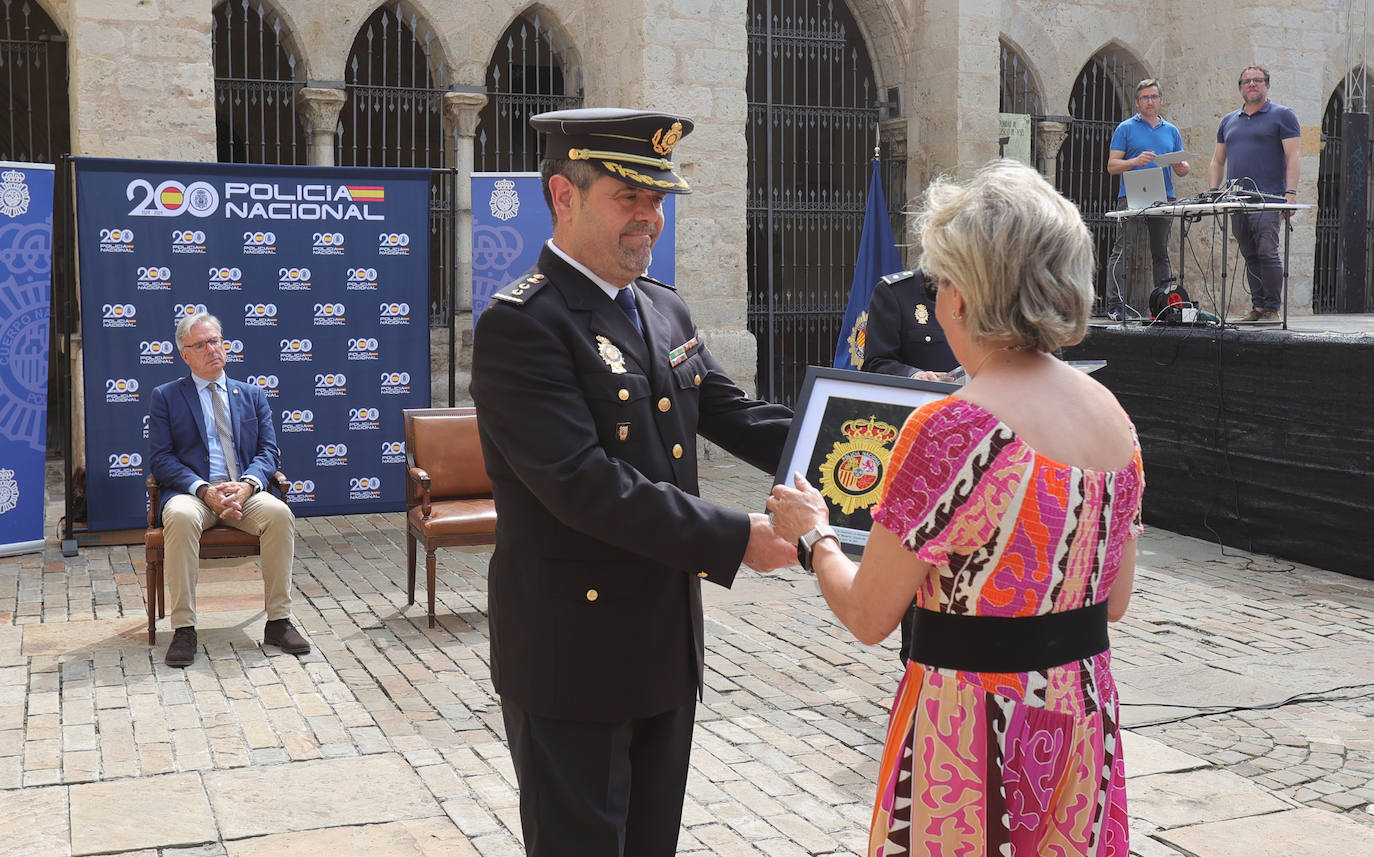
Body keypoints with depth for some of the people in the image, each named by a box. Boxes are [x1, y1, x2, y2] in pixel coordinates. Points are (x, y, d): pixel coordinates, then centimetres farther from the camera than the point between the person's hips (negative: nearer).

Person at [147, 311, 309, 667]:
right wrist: (204, 490, -15)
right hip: (192, 491, -2)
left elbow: (268, 451, 10)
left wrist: (247, 484, -13)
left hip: (244, 491, 2)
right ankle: (183, 629, -29)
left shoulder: (252, 395, 19)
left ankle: (278, 621, -22)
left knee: (279, 513, -30)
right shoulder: (166, 397, 11)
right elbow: (160, 458, 1)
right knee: (181, 518, -37)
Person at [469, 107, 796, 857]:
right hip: (574, 652, -8)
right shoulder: (520, 325, -17)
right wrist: (735, 540, -26)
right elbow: (585, 484, -26)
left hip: (666, 644, 8)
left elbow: (737, 418, 6)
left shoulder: (665, 310, 9)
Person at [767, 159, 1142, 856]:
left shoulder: (947, 430, -22)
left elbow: (867, 618, -13)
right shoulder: (1111, 414, -1)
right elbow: (1115, 601, 9)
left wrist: (813, 537, 4)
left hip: (972, 721, -7)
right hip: (1085, 717, 7)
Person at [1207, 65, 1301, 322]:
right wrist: (1214, 192, 8)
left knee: (1267, 252, -13)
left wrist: (1290, 192, -14)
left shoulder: (1282, 115, 4)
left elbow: (1293, 157, -4)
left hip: (1268, 200, -5)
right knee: (1251, 256, 7)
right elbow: (1217, 161, 22)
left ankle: (1271, 308, -10)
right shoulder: (1228, 121, 20)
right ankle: (1257, 307, 11)